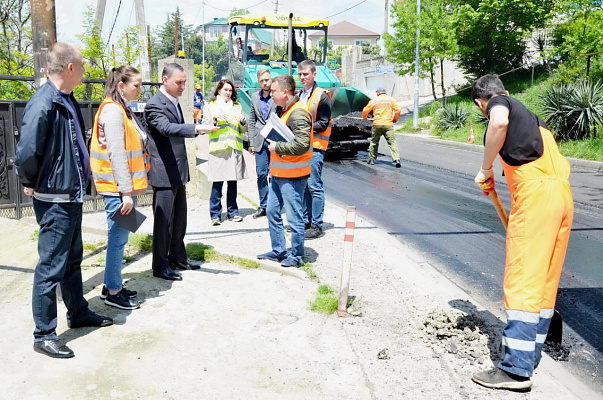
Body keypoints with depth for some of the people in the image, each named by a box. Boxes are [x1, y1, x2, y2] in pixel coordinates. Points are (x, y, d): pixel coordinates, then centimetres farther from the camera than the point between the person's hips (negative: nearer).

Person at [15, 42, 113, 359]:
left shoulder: (68, 101, 7)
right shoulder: (43, 104, -21)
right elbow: (26, 154, -26)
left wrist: (80, 177, 11)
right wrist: (31, 184, -10)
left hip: (72, 196, 9)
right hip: (54, 201, -9)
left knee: (72, 259, 21)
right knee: (51, 267, 0)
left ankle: (78, 312, 38)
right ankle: (44, 335, 13)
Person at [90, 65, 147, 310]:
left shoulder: (123, 109, 16)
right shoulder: (113, 110, -14)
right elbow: (116, 153, -20)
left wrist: (130, 189, 12)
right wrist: (126, 191, -21)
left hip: (126, 185, 10)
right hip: (118, 188, -10)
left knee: (119, 237, 14)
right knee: (118, 238, -3)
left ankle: (113, 285, 25)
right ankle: (113, 292, 7)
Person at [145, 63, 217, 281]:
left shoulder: (175, 102, 15)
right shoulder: (154, 105, -14)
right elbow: (167, 128, -32)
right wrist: (197, 128, -44)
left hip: (178, 171, 9)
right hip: (164, 172, -9)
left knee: (179, 218, 16)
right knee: (164, 220, -2)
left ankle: (177, 258, 29)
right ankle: (160, 266, 8)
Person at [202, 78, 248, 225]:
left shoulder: (237, 106, 19)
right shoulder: (210, 106, 11)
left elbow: (244, 130, 17)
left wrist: (243, 121, -3)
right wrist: (215, 118, -13)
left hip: (235, 148, 3)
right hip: (218, 148, -3)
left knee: (232, 182, 6)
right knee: (217, 183, -6)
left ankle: (232, 212, 15)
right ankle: (215, 214, 0)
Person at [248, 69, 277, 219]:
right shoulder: (255, 97, 14)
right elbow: (252, 121, 15)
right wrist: (251, 142, 10)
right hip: (260, 141, 4)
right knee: (261, 174, 3)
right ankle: (263, 206, 13)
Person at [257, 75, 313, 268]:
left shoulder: (298, 114, -19)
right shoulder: (282, 110, 13)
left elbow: (302, 145, -28)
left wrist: (277, 147, -17)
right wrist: (272, 142, 9)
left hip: (292, 176, -10)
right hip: (278, 173, 11)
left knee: (294, 217, 1)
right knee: (272, 212, 16)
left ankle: (296, 255, 13)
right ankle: (278, 251, 28)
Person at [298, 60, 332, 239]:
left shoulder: (322, 96, -7)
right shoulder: (299, 95, 17)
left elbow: (323, 124, -11)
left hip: (315, 147, -8)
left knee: (314, 186, -6)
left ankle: (317, 226, 0)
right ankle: (305, 221, 23)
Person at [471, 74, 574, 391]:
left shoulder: (499, 102, 7)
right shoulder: (529, 116, 32)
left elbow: (499, 123, -21)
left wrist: (486, 169, -9)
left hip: (535, 191, -9)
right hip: (563, 194, 9)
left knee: (522, 280, -9)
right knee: (546, 281, 12)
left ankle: (516, 369, -9)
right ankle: (529, 356, 21)